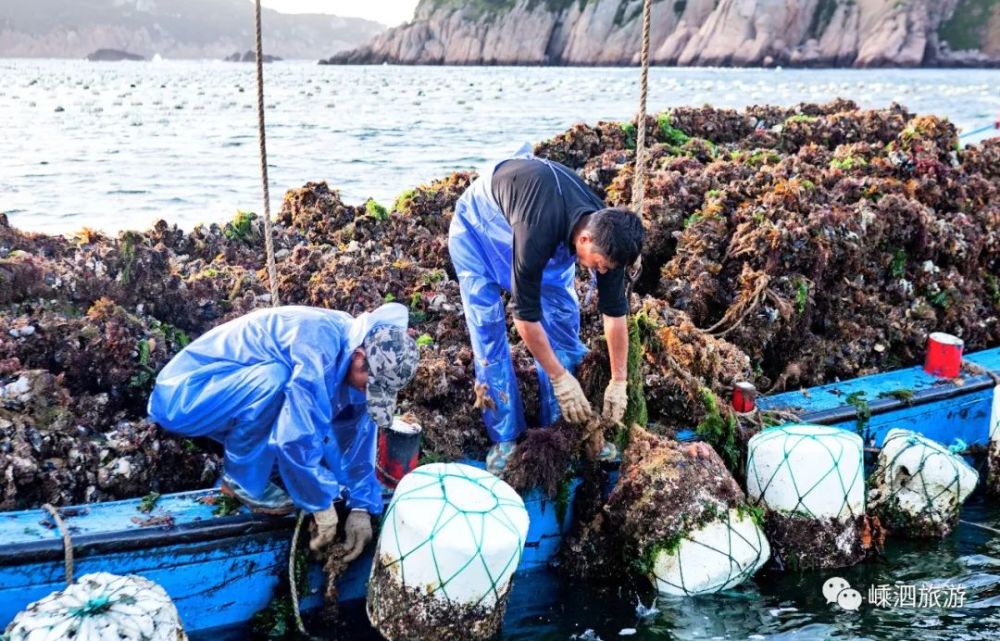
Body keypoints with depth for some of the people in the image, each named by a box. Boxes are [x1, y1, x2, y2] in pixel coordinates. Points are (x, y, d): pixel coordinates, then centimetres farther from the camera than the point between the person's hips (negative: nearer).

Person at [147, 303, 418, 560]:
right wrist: (323, 506, -22)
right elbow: (297, 438, -35)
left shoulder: (359, 346, -6)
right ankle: (243, 480, -14)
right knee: (276, 381, -33)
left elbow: (358, 432, 0)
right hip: (181, 394, -8)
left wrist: (361, 507, -5)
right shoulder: (317, 347, -32)